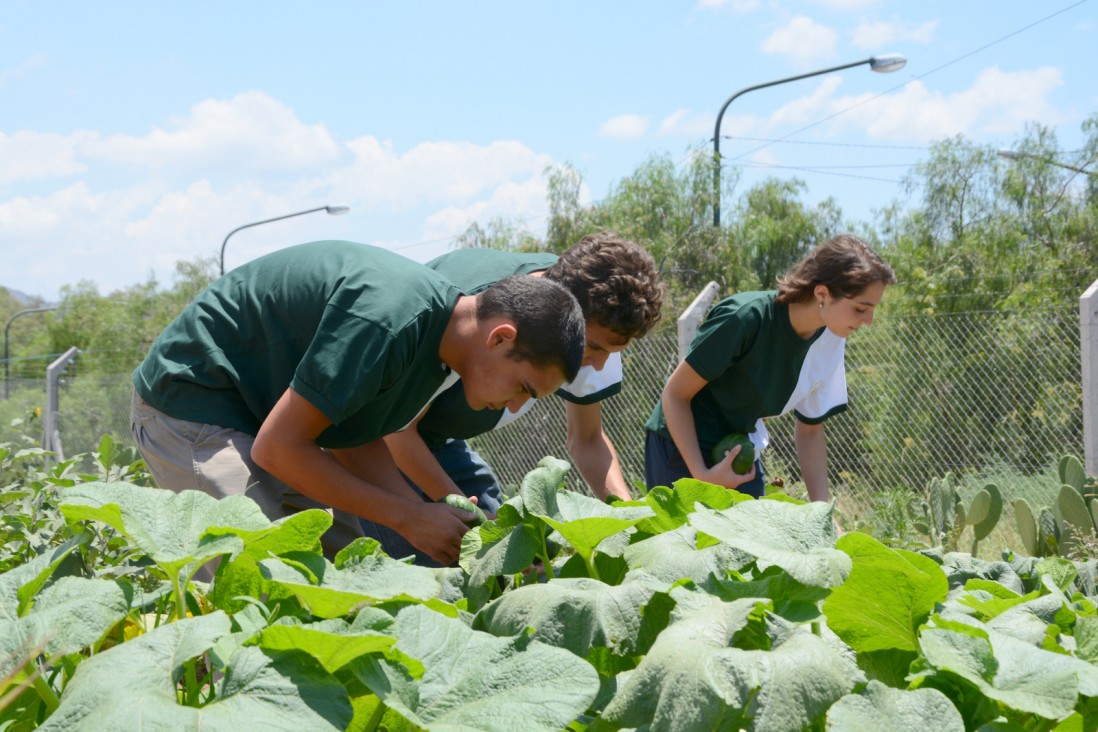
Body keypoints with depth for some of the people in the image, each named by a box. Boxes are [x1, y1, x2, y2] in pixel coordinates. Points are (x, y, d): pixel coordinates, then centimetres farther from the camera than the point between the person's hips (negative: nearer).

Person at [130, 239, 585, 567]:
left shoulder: (439, 332, -2)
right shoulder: (387, 319, -33)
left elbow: (351, 439, 4)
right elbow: (276, 448, -28)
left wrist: (433, 522, -10)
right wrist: (407, 517, -23)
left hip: (263, 408, 9)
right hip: (192, 401, -9)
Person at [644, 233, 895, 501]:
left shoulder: (829, 342, -8)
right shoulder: (746, 317, -28)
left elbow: (810, 429, 4)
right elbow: (675, 394, -20)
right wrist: (701, 474, -24)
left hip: (739, 456, 6)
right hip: (682, 447, -6)